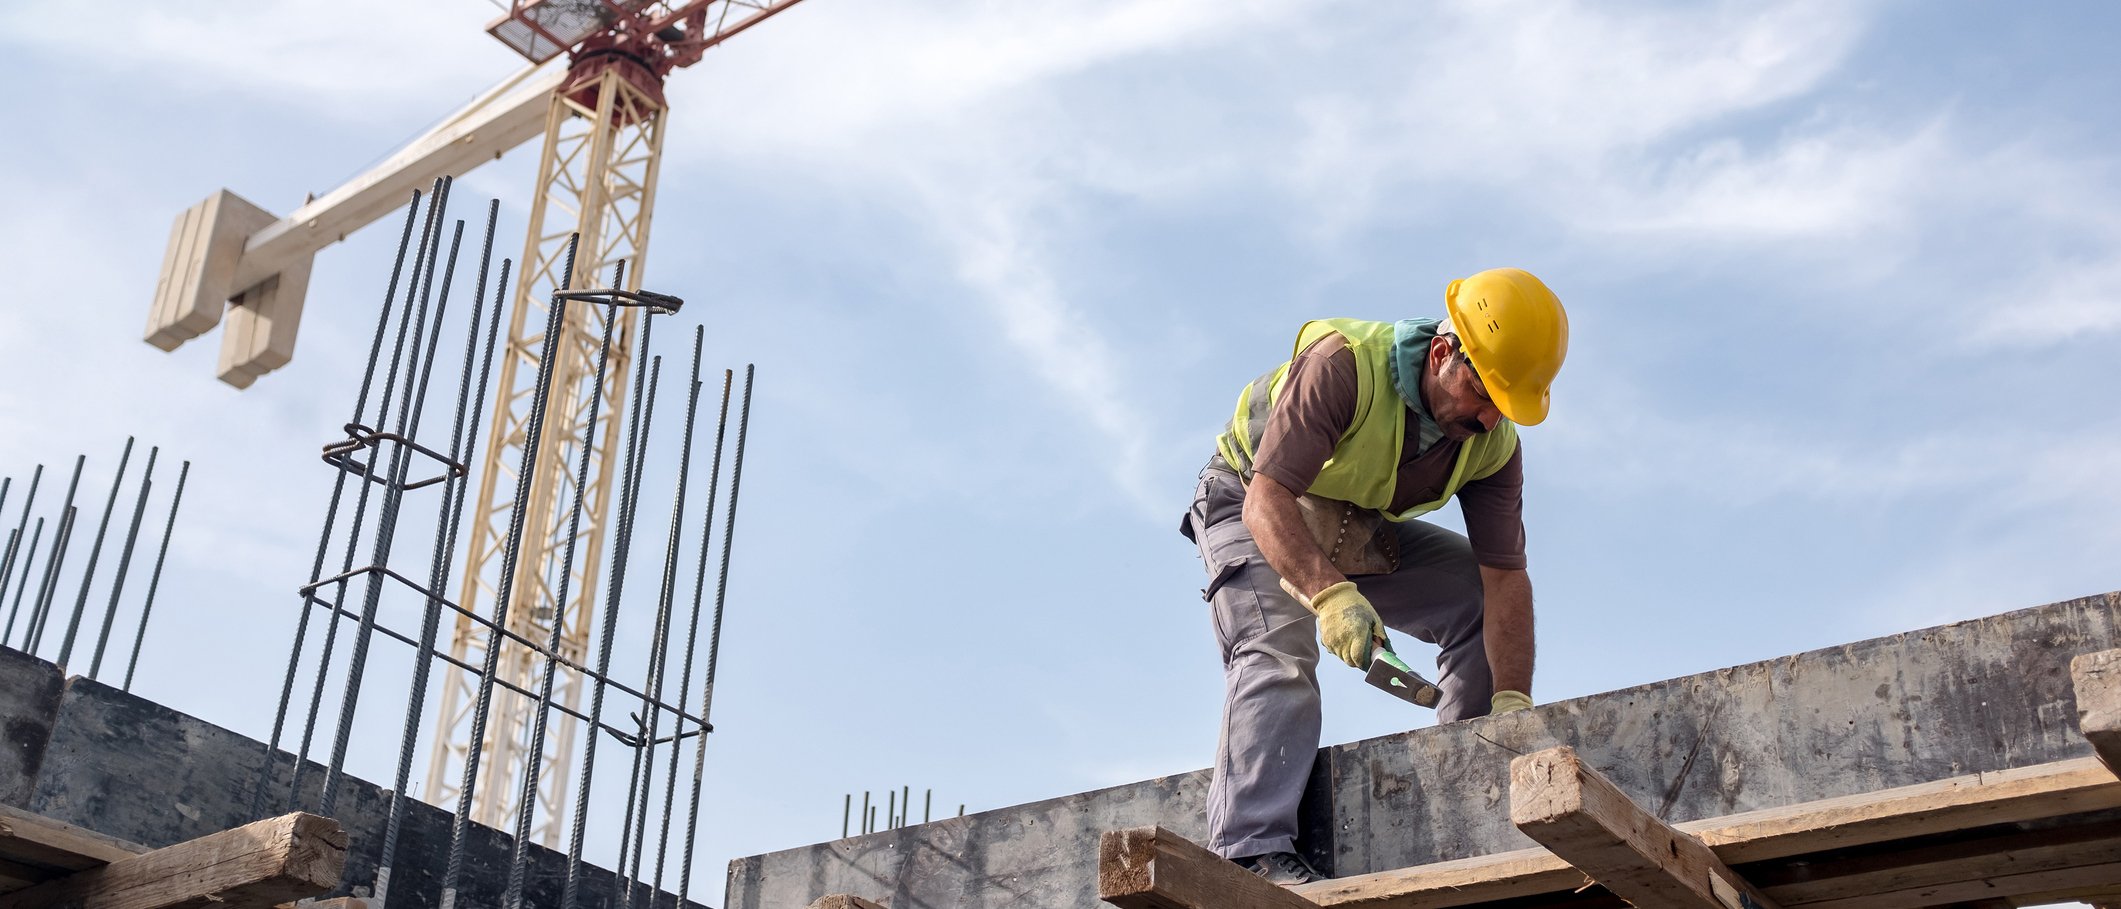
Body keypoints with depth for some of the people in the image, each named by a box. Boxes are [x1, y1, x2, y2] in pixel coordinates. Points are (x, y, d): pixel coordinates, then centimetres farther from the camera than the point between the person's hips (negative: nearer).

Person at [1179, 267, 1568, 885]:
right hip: (1252, 512, -6)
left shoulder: (1493, 440, -17)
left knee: (1483, 603, -7)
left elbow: (1505, 577, -19)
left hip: (1361, 535, 6)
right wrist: (1331, 595, -56)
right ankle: (1252, 852, -35)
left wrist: (1512, 705, -29)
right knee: (1279, 650, -29)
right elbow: (1267, 501, -41)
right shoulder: (1343, 365, -35)